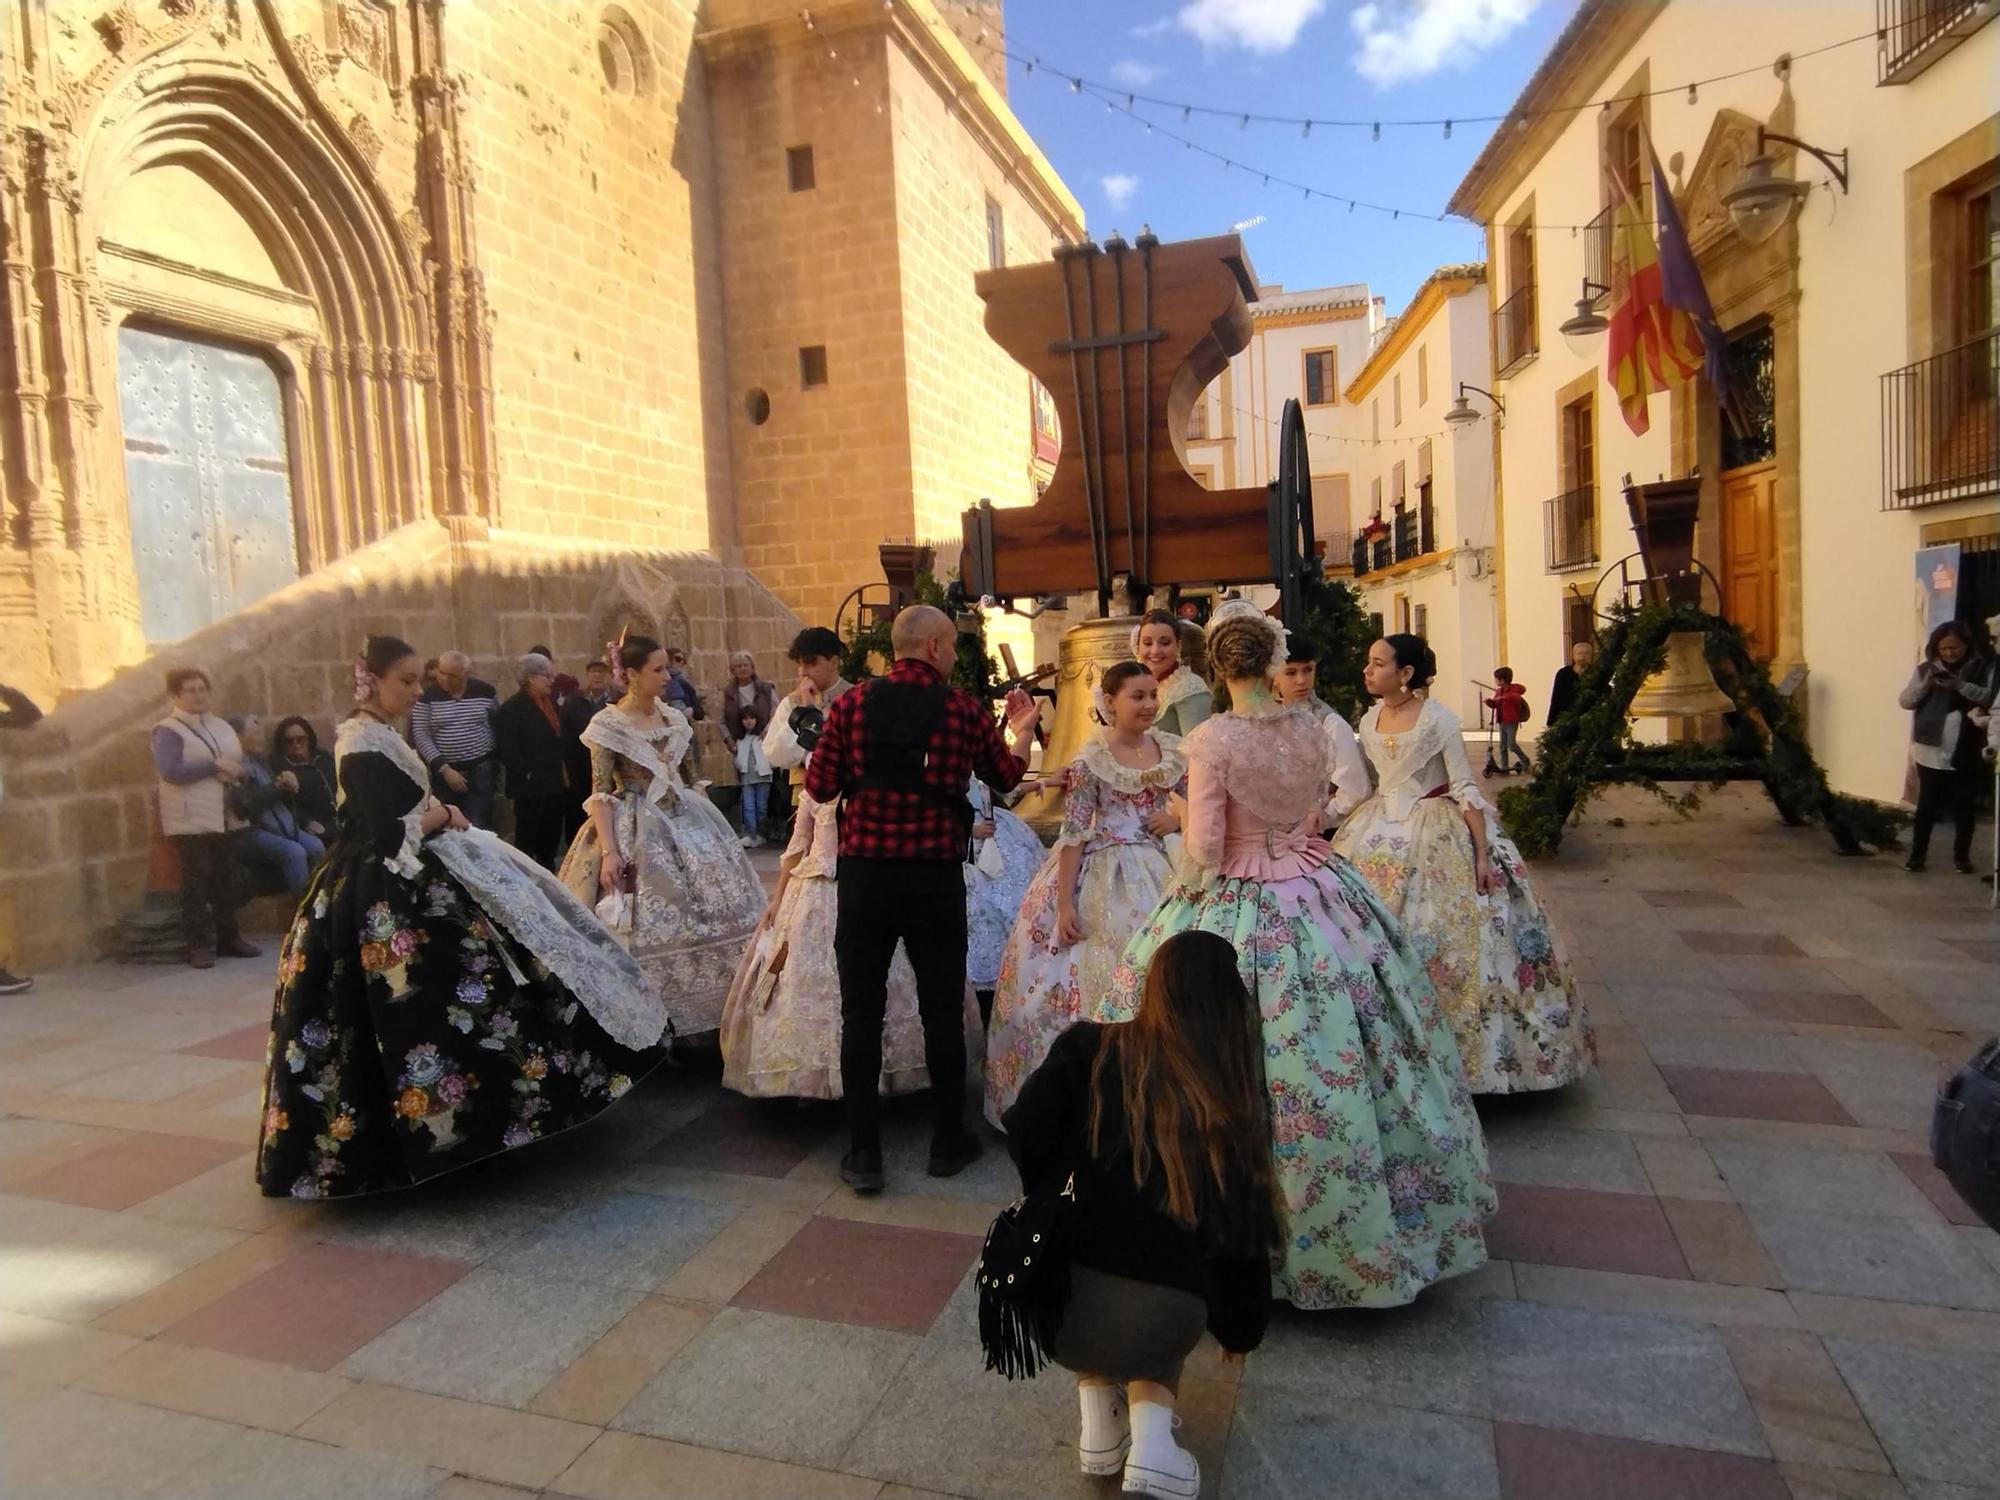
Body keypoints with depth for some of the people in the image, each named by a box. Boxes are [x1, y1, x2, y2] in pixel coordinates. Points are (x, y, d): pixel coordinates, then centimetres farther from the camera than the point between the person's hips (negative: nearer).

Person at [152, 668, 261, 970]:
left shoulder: (220, 726, 15)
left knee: (225, 880, 10)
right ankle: (199, 945, -1)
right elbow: (169, 771, -19)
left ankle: (228, 937, 17)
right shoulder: (168, 730, -6)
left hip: (225, 817, 6)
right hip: (191, 820, -6)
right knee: (196, 882, -5)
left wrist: (234, 772, -4)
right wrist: (214, 766, -20)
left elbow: (238, 761, 19)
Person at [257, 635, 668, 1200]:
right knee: (416, 1010, -4)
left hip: (401, 888, 11)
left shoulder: (378, 736, 12)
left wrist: (435, 814, -3)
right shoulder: (363, 745, -19)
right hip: (386, 896, -11)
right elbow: (390, 834, -24)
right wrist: (444, 815, -8)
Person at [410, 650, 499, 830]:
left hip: (480, 770, -1)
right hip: (444, 772, 1)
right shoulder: (427, 696, -4)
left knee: (477, 827, -8)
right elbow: (421, 736, -6)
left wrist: (496, 764, 7)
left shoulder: (485, 691, -2)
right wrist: (444, 769, -14)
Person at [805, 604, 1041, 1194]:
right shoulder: (965, 709, -4)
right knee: (942, 1011, 13)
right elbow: (1007, 777, 10)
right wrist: (1023, 730, 28)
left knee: (861, 1012, 8)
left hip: (864, 873, 0)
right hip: (937, 878, 0)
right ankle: (949, 1143, 25)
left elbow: (820, 786, -2)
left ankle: (863, 1154, 13)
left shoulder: (851, 705, -4)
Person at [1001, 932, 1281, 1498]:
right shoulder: (1236, 1095, 9)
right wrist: (1241, 1327, 35)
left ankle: (1098, 1422, 22)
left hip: (1053, 1304, 0)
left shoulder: (1087, 1047, 4)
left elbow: (1024, 1135, -7)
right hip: (1161, 1324, 0)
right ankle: (1152, 1440, 13)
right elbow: (1246, 1227, 17)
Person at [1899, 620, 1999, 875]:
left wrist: (1959, 685, -23)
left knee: (1964, 805, 8)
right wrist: (1926, 684, -16)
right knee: (1926, 804, 5)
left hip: (1965, 754, 0)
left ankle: (1961, 855, 21)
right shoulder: (1926, 669, 3)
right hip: (1931, 752, 0)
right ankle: (1917, 854, 12)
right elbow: (1905, 701, 1)